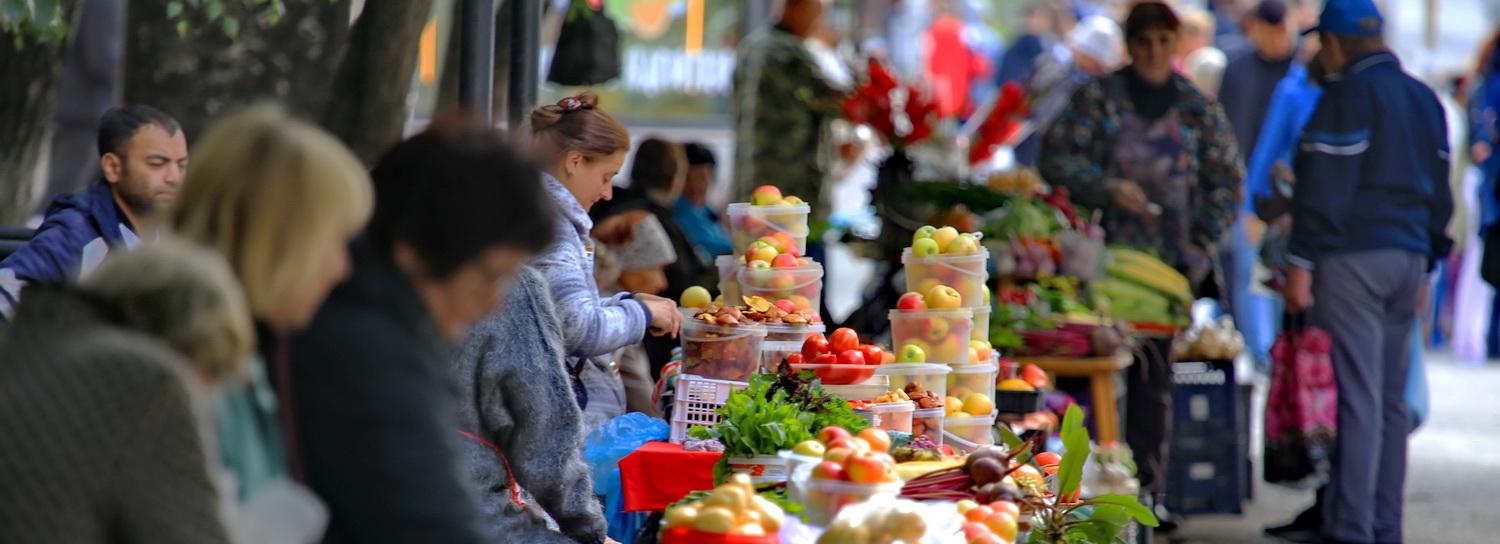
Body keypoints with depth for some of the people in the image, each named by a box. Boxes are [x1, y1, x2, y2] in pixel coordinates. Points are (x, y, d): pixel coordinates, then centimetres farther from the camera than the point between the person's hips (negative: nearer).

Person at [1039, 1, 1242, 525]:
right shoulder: (1098, 98, 2)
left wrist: (1202, 241, 3)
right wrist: (1108, 188, -16)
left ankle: (1148, 490, 8)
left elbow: (1227, 181, 14)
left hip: (1168, 260, 2)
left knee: (1155, 375, 2)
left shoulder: (1198, 109, 9)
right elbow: (1056, 157, -3)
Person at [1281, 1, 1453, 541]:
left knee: (1358, 398, -9)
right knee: (1390, 400, 12)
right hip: (1407, 259, 7)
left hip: (1354, 256, -7)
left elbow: (1325, 187, -14)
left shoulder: (1349, 95, -8)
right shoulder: (1424, 99, 16)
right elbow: (1438, 189, 20)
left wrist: (1302, 262, -12)